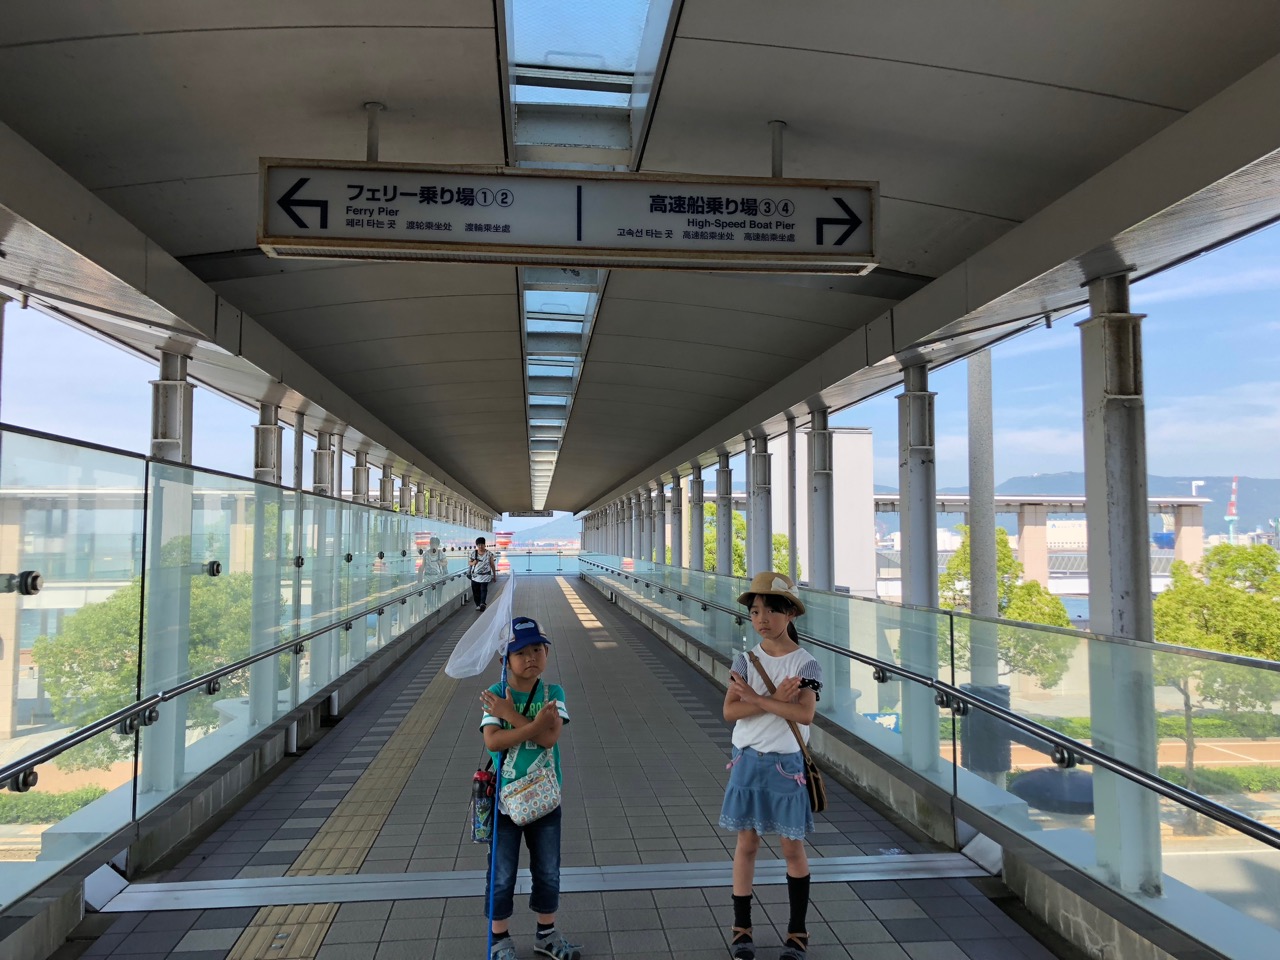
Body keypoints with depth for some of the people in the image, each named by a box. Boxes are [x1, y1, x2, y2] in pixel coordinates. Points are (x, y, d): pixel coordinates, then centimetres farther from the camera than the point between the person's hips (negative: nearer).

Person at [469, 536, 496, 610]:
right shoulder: (473, 553, 2)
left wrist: (494, 575, 5)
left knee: (483, 589, -15)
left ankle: (483, 603, -24)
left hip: (485, 575, -3)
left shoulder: (489, 554, -2)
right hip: (475, 575, 3)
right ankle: (478, 604, 14)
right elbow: (469, 563, 9)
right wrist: (473, 563, -15)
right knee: (475, 591, 4)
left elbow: (492, 565, 3)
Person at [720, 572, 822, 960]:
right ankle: (741, 928, 24)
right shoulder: (745, 661, -2)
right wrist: (774, 700, -22)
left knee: (792, 847, 10)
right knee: (746, 844, 11)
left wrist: (756, 698, -23)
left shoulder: (805, 664, -9)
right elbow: (730, 711, -11)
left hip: (786, 764, -2)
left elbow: (804, 714, -22)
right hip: (748, 762, 2)